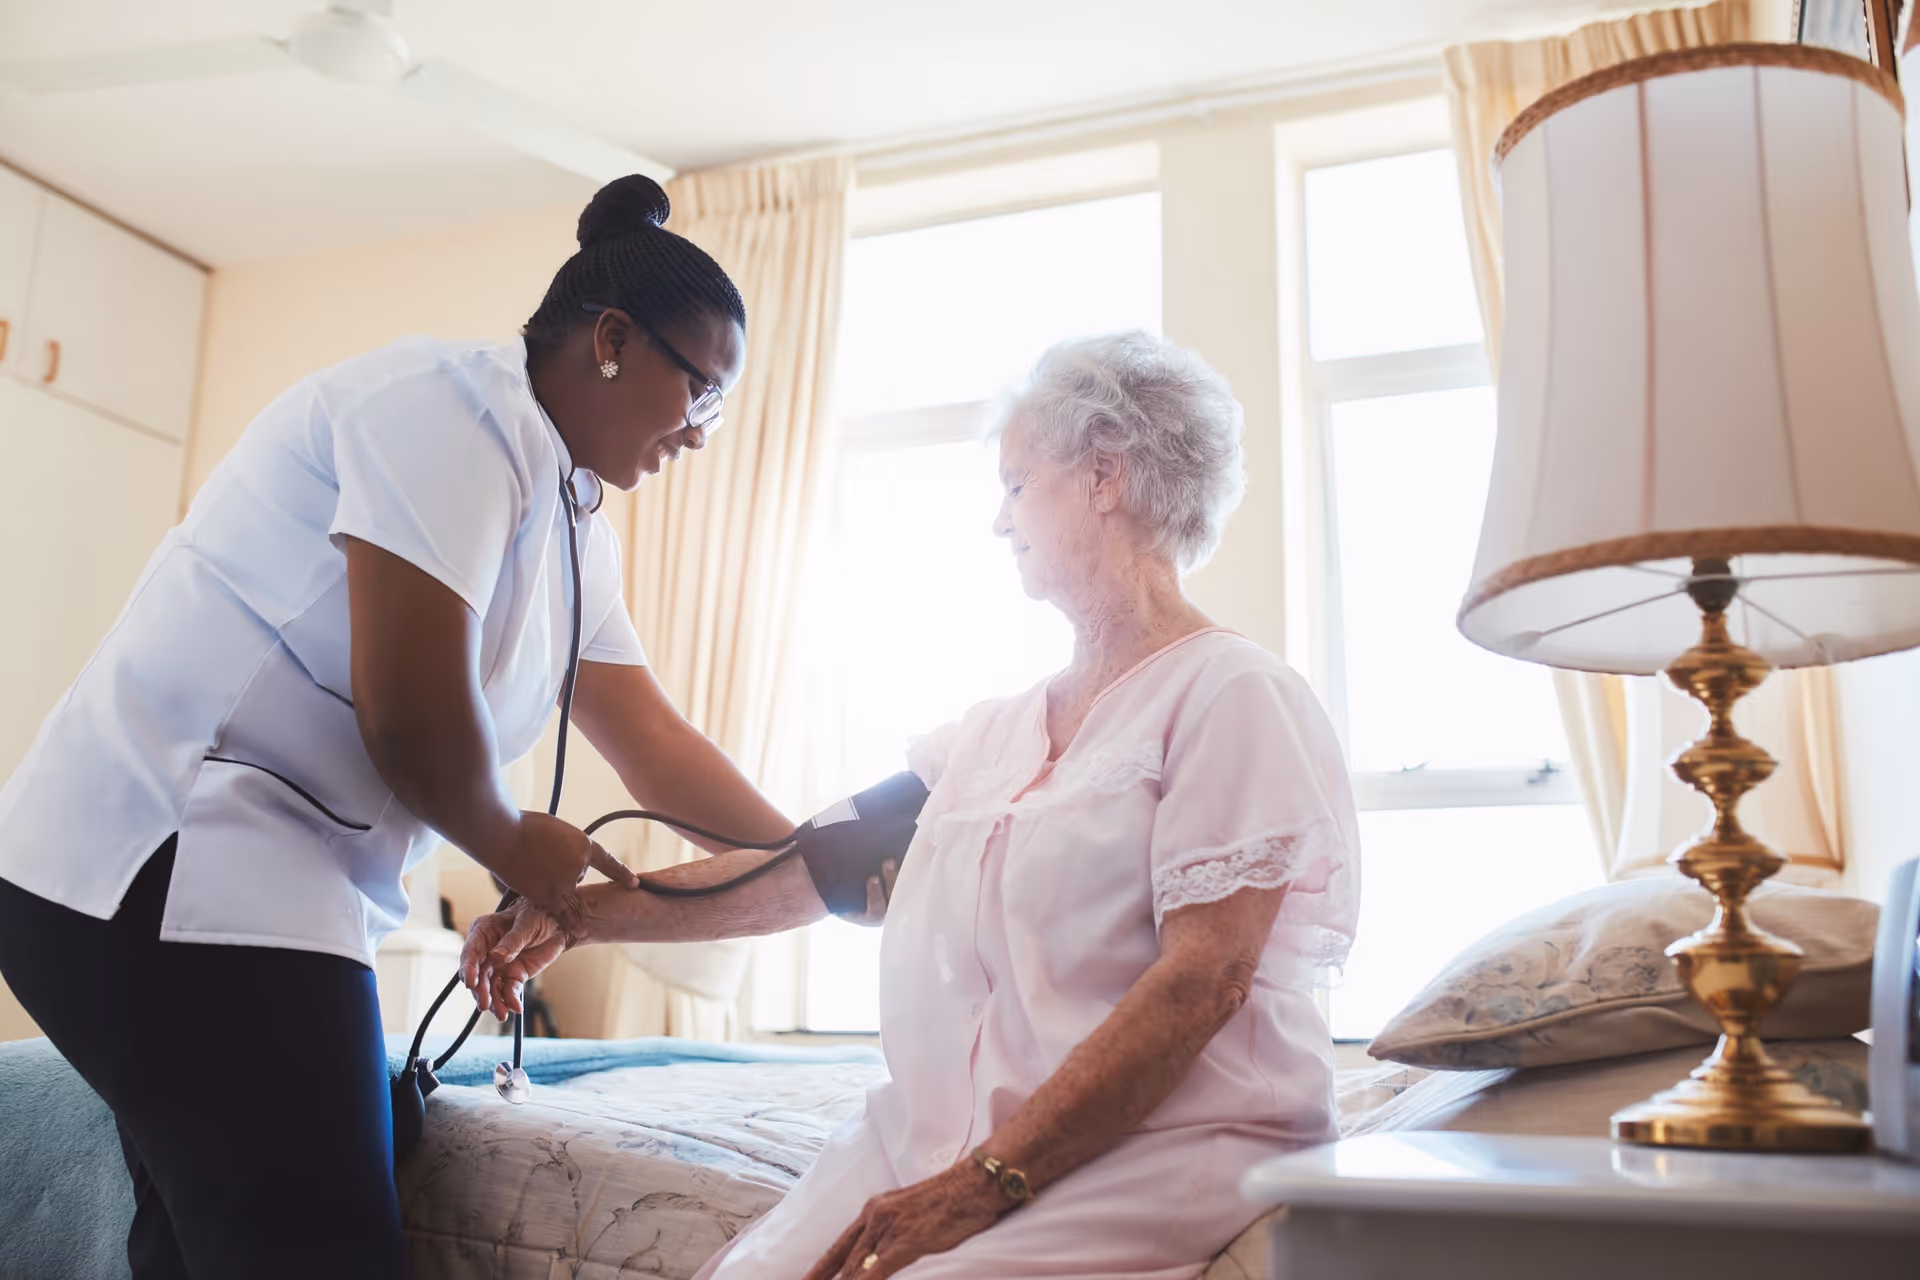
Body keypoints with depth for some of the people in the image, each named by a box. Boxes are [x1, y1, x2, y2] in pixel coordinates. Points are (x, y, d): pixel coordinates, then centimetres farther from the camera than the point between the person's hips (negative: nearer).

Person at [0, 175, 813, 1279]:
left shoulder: (578, 526, 16)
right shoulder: (459, 401, -14)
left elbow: (655, 746, 17)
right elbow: (412, 709, -21)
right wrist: (513, 845, -3)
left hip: (269, 886, 10)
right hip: (160, 864, -10)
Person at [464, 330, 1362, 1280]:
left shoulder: (1233, 695, -5)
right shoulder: (998, 728, 17)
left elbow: (1202, 979, -15)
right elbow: (805, 868, 14)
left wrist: (985, 1181, -20)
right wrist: (578, 915, 8)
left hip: (1154, 1149, -5)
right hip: (943, 1139, 6)